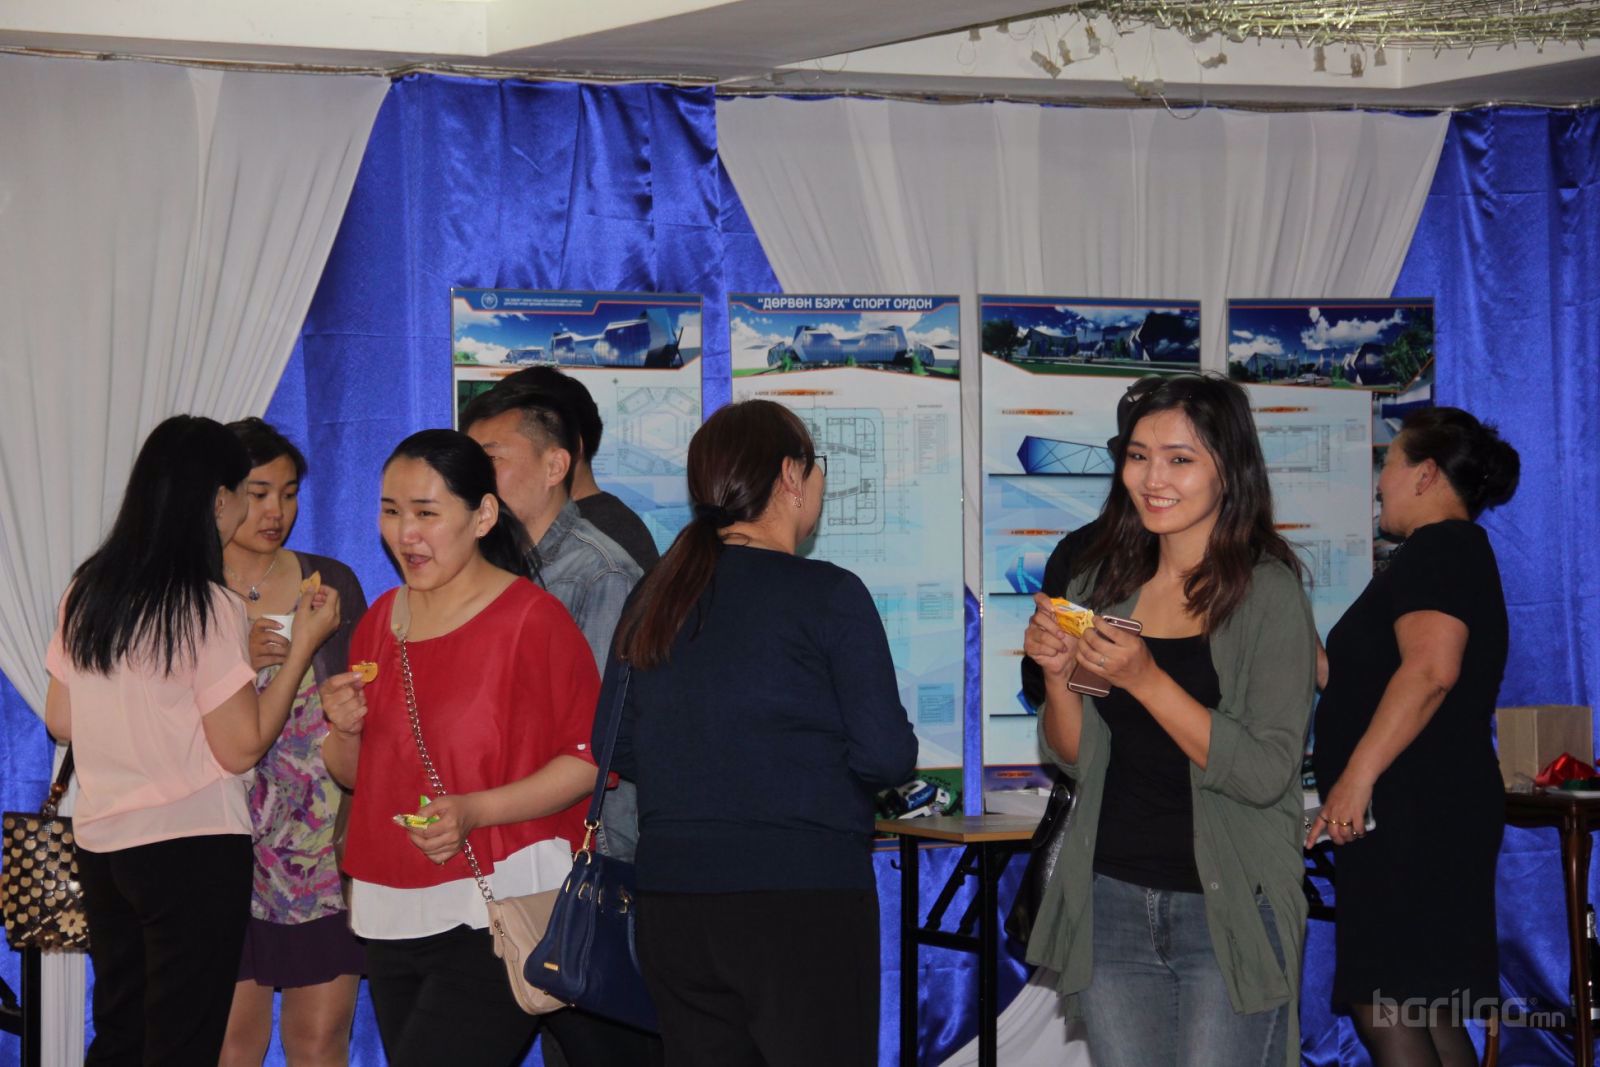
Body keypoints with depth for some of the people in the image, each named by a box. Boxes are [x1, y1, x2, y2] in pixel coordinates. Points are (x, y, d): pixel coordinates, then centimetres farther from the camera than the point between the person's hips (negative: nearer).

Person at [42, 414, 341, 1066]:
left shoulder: (86, 593, 5)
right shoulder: (206, 607, -15)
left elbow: (60, 720, 12)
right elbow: (242, 747, -14)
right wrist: (303, 645, -7)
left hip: (100, 842, 7)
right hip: (193, 851, -7)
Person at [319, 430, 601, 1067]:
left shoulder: (531, 618, -8)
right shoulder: (380, 620, 12)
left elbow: (590, 758, -12)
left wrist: (474, 811, -21)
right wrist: (345, 730, -1)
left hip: (496, 922, -7)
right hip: (391, 920, 7)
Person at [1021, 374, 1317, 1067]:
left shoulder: (1269, 594, -8)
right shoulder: (1103, 585, 6)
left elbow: (1267, 773, -17)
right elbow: (1071, 757, 10)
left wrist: (1144, 678, -24)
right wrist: (1057, 672, -9)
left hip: (1227, 910, -4)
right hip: (1111, 899, 4)